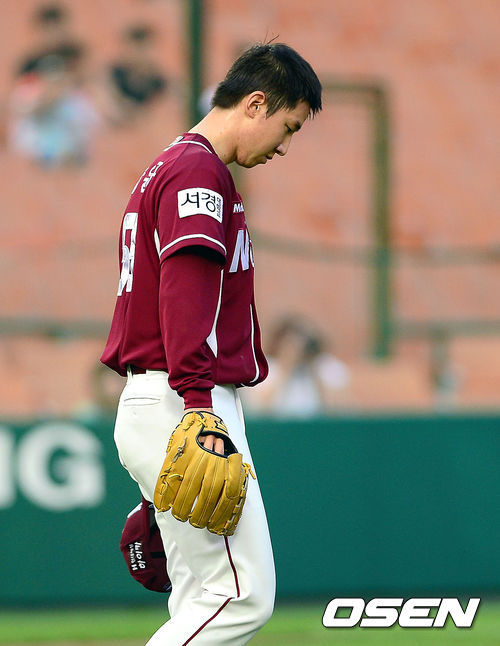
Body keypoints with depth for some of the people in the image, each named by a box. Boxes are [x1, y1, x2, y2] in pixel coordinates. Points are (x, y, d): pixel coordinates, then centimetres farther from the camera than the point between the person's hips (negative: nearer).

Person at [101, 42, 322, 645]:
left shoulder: (168, 167, 24)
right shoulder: (199, 171, -9)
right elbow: (185, 289, -21)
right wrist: (199, 406, -29)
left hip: (152, 408, 11)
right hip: (178, 406, -11)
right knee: (243, 596, -13)